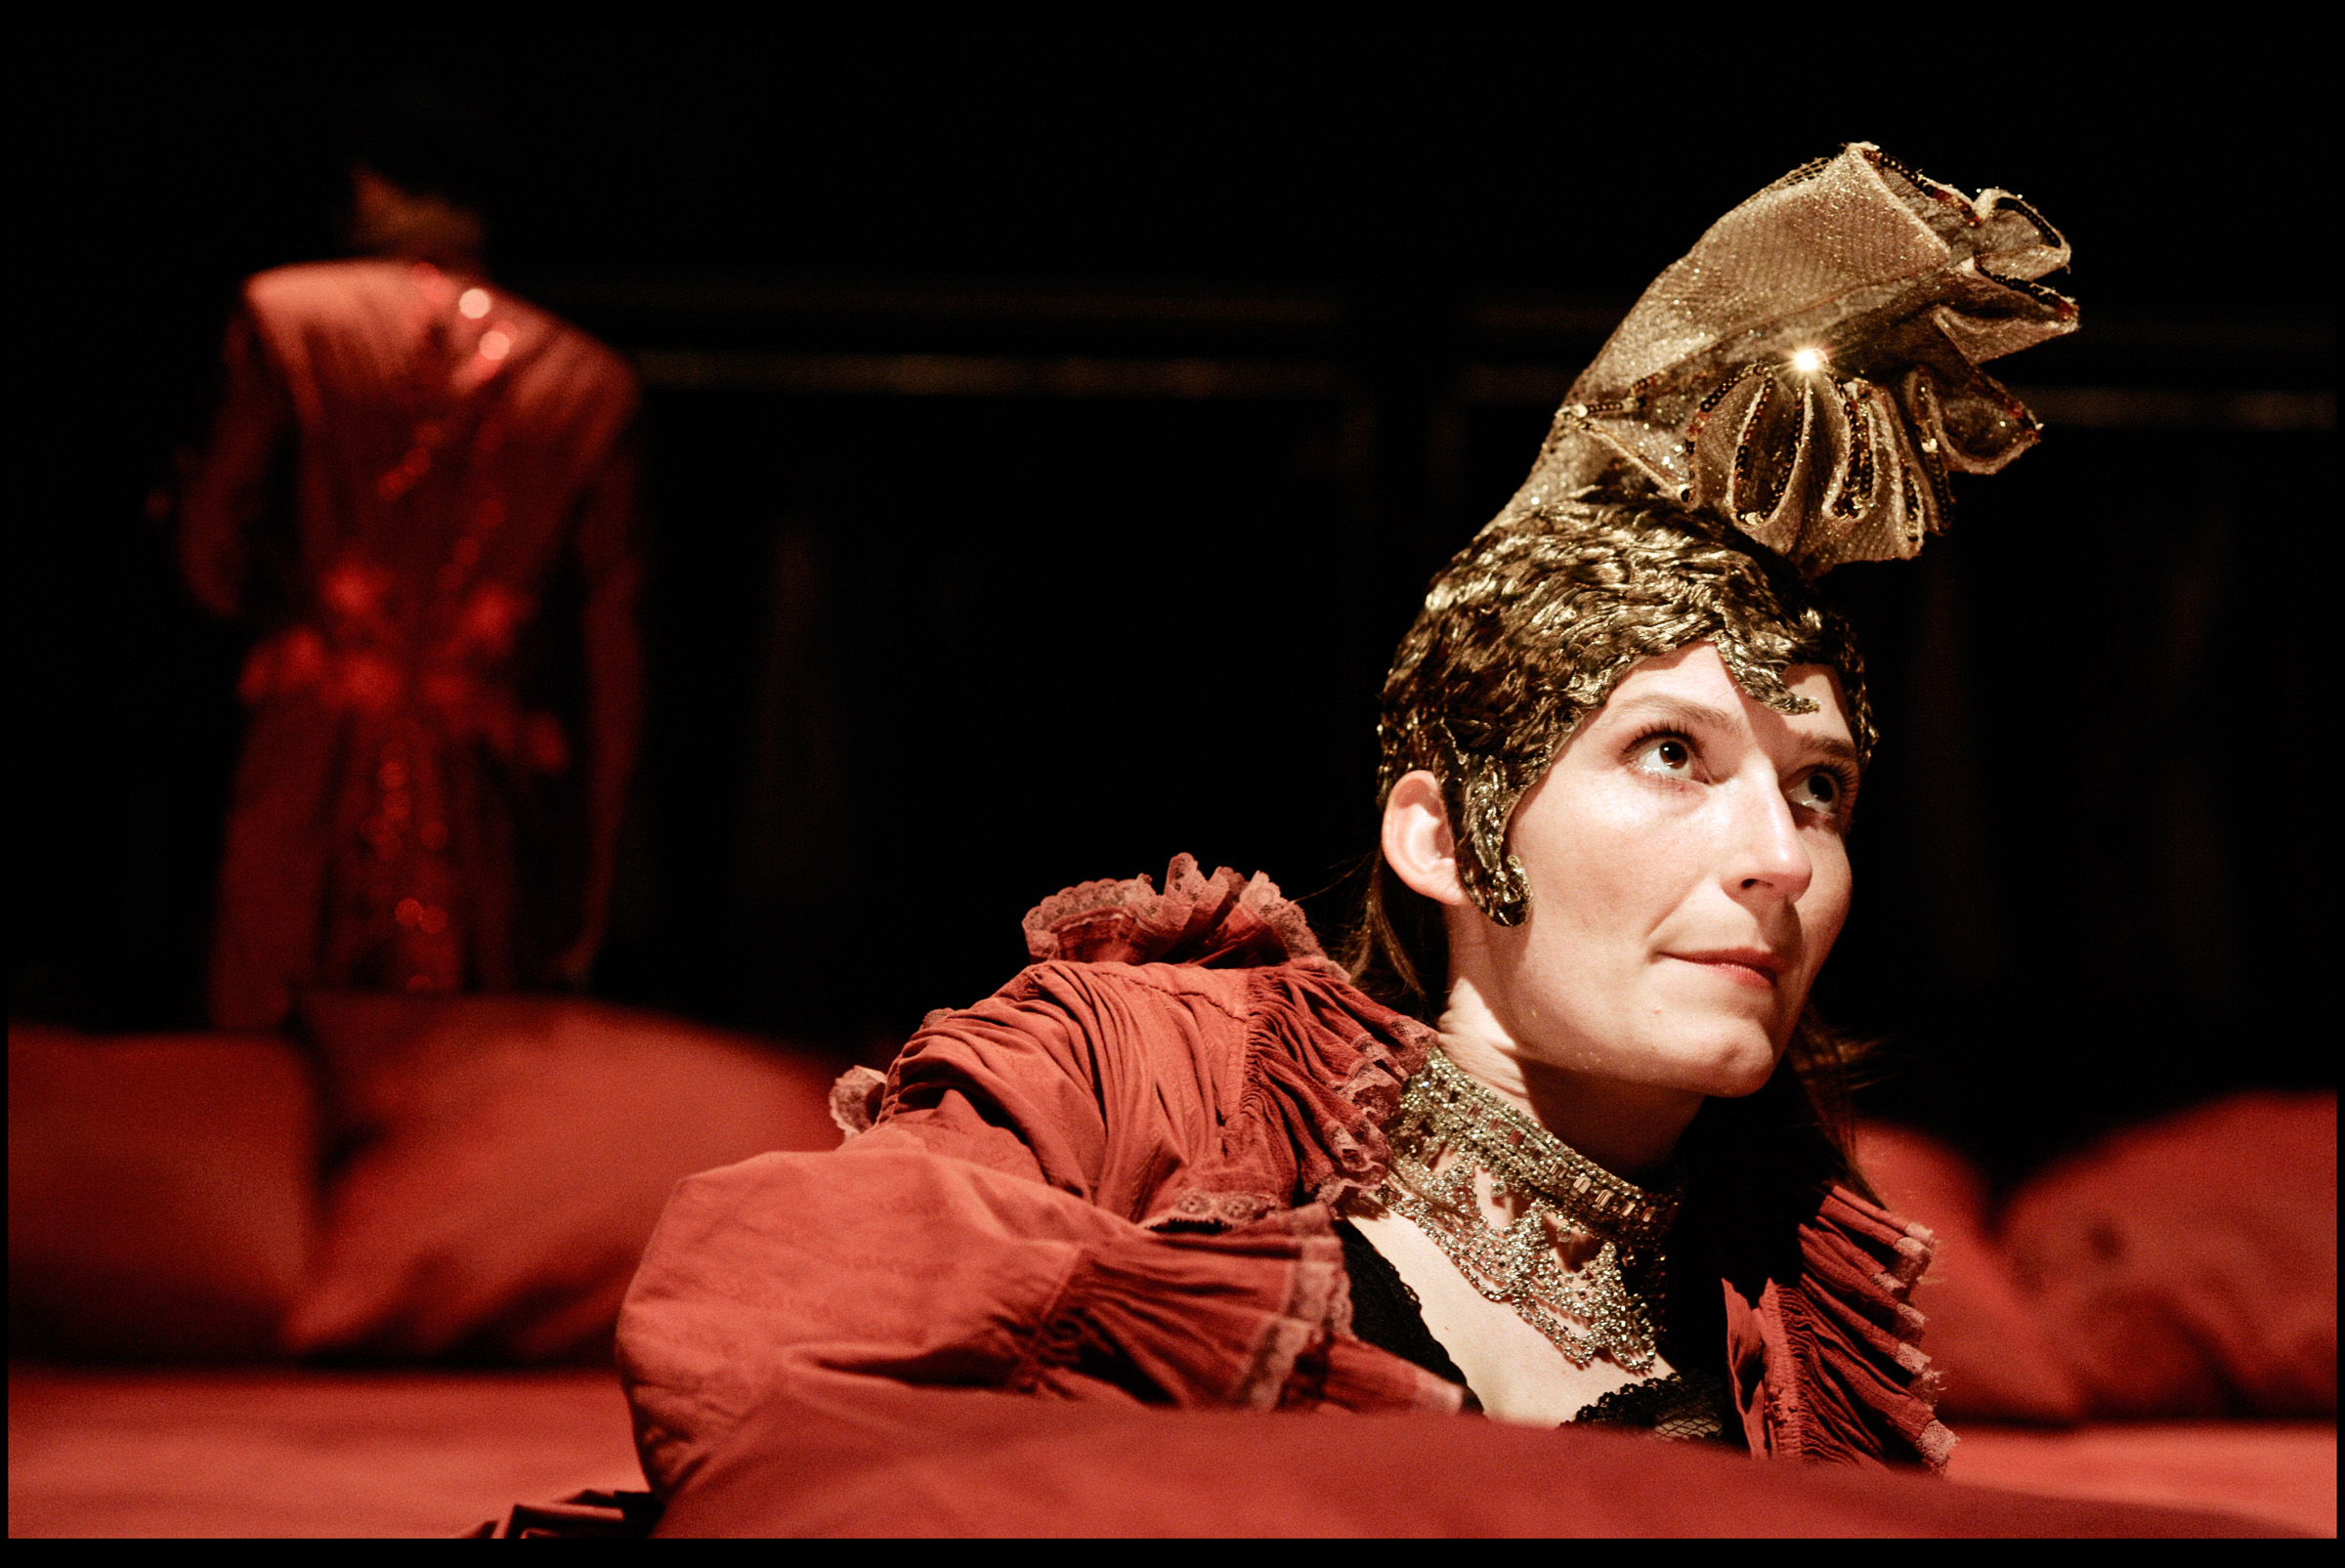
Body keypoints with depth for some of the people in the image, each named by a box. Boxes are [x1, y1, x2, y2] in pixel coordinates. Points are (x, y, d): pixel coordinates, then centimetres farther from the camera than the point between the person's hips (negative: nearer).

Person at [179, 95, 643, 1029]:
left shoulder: (286, 315, 2)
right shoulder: (590, 383, 7)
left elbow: (217, 564, 2)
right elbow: (610, 666, 6)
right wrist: (588, 888, 12)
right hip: (489, 834, 2)